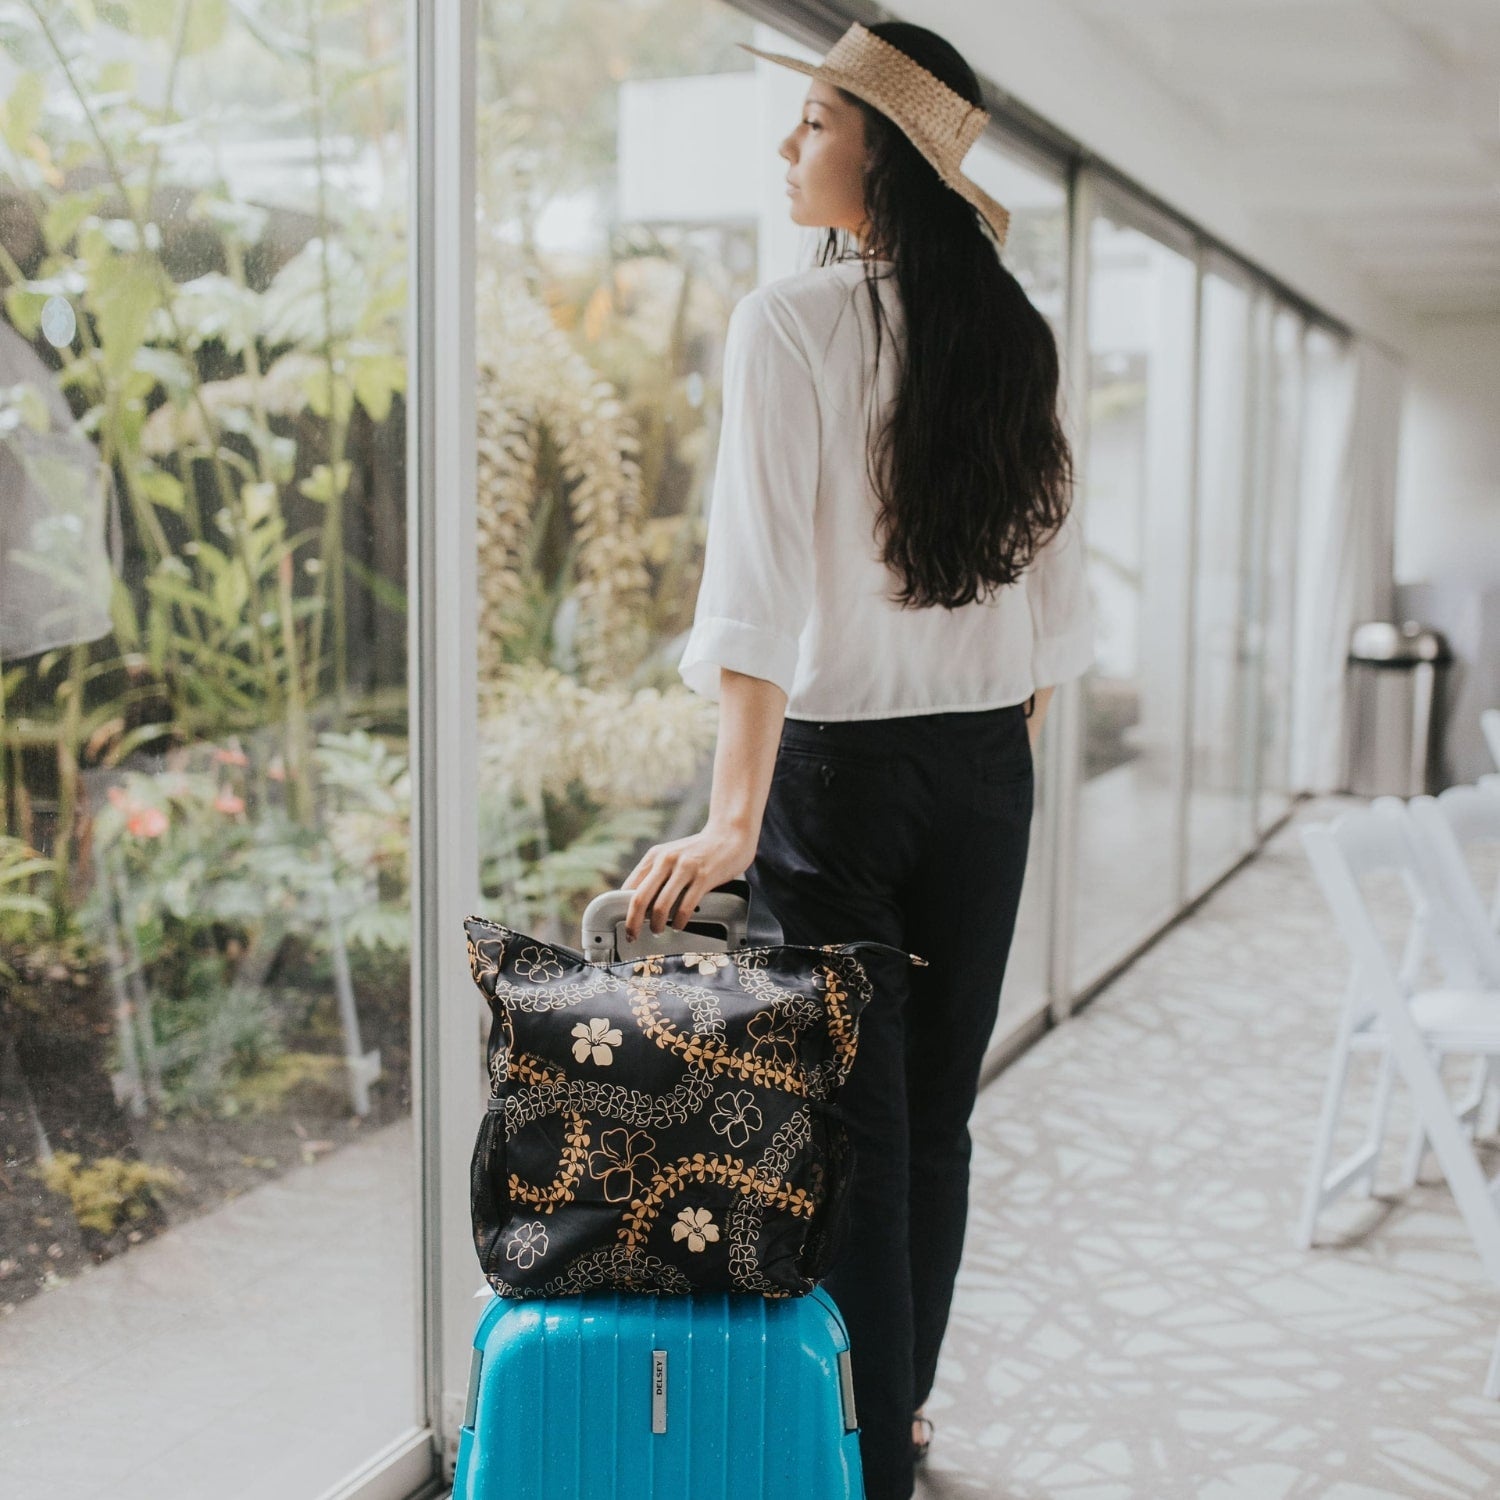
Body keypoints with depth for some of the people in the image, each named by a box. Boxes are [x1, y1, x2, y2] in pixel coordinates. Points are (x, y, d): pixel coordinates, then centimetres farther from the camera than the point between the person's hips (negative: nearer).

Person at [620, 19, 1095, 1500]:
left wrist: (733, 820, -24)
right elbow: (1054, 587, 9)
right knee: (937, 1109, 16)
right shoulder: (1014, 338, 5)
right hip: (985, 768, 6)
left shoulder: (790, 323, -12)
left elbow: (761, 583, -21)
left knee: (849, 1125, 2)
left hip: (837, 766, -6)